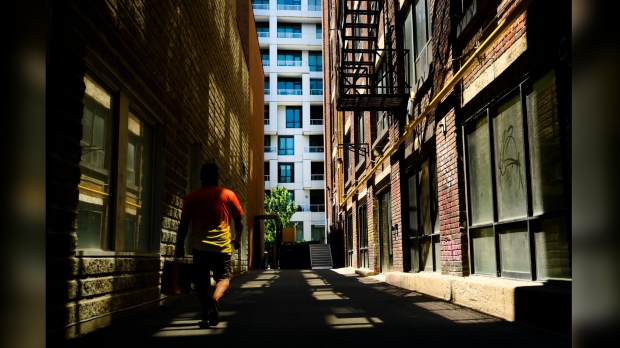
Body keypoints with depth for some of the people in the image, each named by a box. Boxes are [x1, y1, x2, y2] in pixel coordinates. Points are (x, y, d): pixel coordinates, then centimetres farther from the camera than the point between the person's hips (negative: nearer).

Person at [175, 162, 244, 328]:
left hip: (199, 246, 1)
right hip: (222, 246, -1)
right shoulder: (228, 195, 3)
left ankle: (206, 314, 7)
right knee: (224, 276, 11)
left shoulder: (192, 197, 5)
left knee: (202, 281, 12)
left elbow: (184, 224, 4)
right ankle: (214, 299, -17)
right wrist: (237, 239, 23)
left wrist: (180, 246, 13)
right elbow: (238, 221, 7)